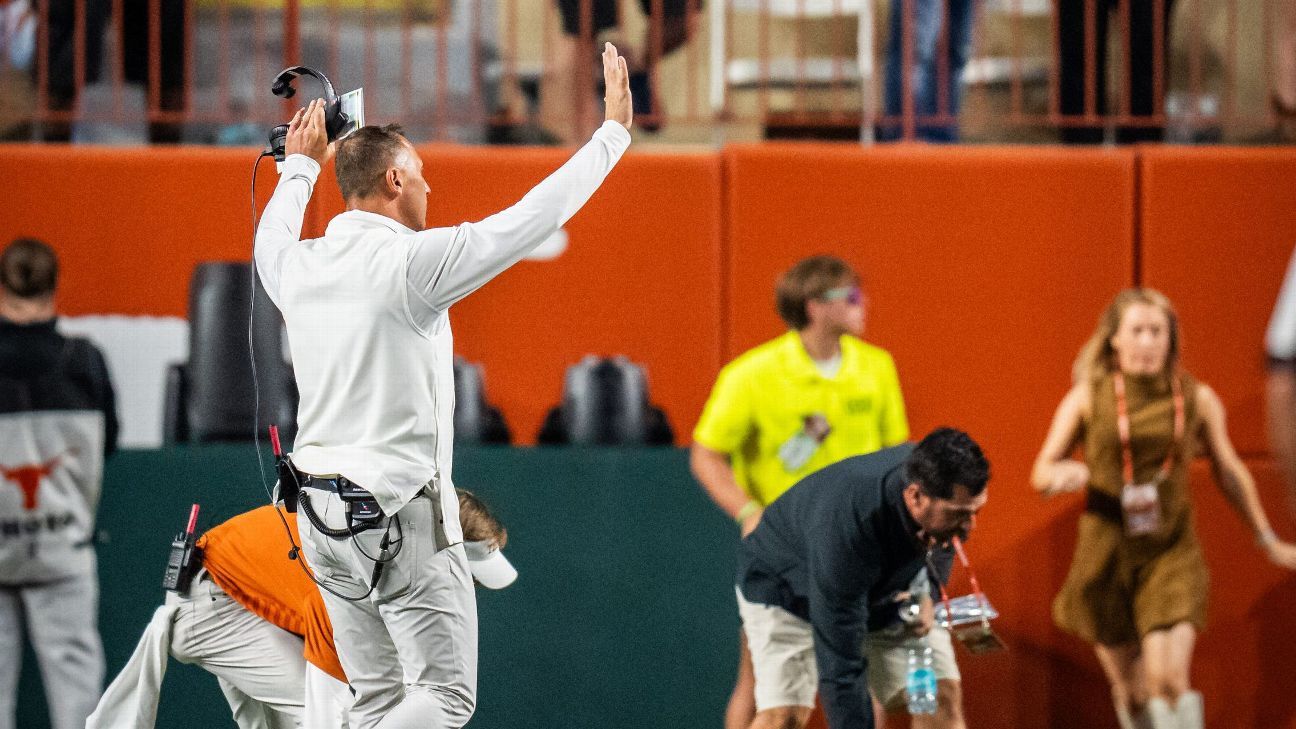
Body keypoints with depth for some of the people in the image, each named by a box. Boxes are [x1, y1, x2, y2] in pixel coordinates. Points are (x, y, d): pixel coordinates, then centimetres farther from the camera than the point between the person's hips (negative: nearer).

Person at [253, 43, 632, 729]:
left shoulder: (297, 265, 5)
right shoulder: (409, 261, -14)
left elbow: (271, 236, 31)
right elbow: (535, 217, -11)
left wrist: (302, 164, 47)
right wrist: (614, 130, -1)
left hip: (323, 514, 7)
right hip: (402, 514, -7)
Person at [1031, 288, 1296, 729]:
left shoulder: (1197, 399, 0)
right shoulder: (1087, 398, -2)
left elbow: (1229, 472, 13)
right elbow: (1041, 474, 1)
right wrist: (1062, 473, -24)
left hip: (1171, 552, -1)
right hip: (1106, 552, 1)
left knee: (1170, 680, -19)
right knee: (1132, 691, 10)